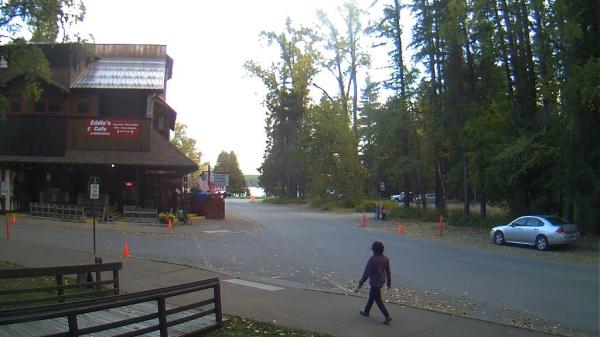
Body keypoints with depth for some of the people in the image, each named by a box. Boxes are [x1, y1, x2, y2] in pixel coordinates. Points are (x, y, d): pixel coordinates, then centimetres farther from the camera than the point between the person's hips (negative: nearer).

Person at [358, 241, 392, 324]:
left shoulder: (372, 259, -23)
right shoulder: (385, 259, -2)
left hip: (375, 282, -8)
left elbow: (367, 272, -19)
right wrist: (389, 282, 18)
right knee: (371, 296, 23)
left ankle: (387, 316, -1)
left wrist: (361, 282, -10)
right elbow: (388, 271, 6)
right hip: (382, 281, 8)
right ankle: (366, 311, 36)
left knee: (378, 300, 2)